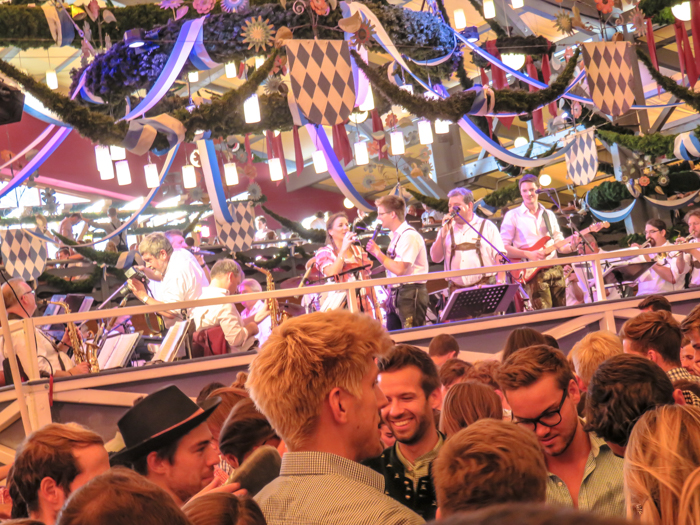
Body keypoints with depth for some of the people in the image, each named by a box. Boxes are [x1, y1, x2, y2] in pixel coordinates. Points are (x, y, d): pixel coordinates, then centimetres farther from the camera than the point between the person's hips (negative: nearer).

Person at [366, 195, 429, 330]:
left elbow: (399, 269, -21)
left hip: (410, 293, -10)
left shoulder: (410, 236, -14)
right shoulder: (396, 236, 15)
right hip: (396, 292, 10)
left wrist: (377, 252, -10)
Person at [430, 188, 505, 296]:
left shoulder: (487, 226, 7)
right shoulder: (448, 229, 14)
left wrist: (500, 282, -12)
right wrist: (444, 233, -4)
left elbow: (499, 257, 1)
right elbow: (435, 258, 5)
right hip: (456, 289, 2)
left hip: (484, 287, -2)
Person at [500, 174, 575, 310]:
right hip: (532, 272, -5)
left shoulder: (549, 215, 17)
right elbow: (503, 247, -5)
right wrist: (529, 254, -15)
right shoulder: (513, 216, 2)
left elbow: (560, 243, 17)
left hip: (555, 269, 5)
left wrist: (570, 246, -6)